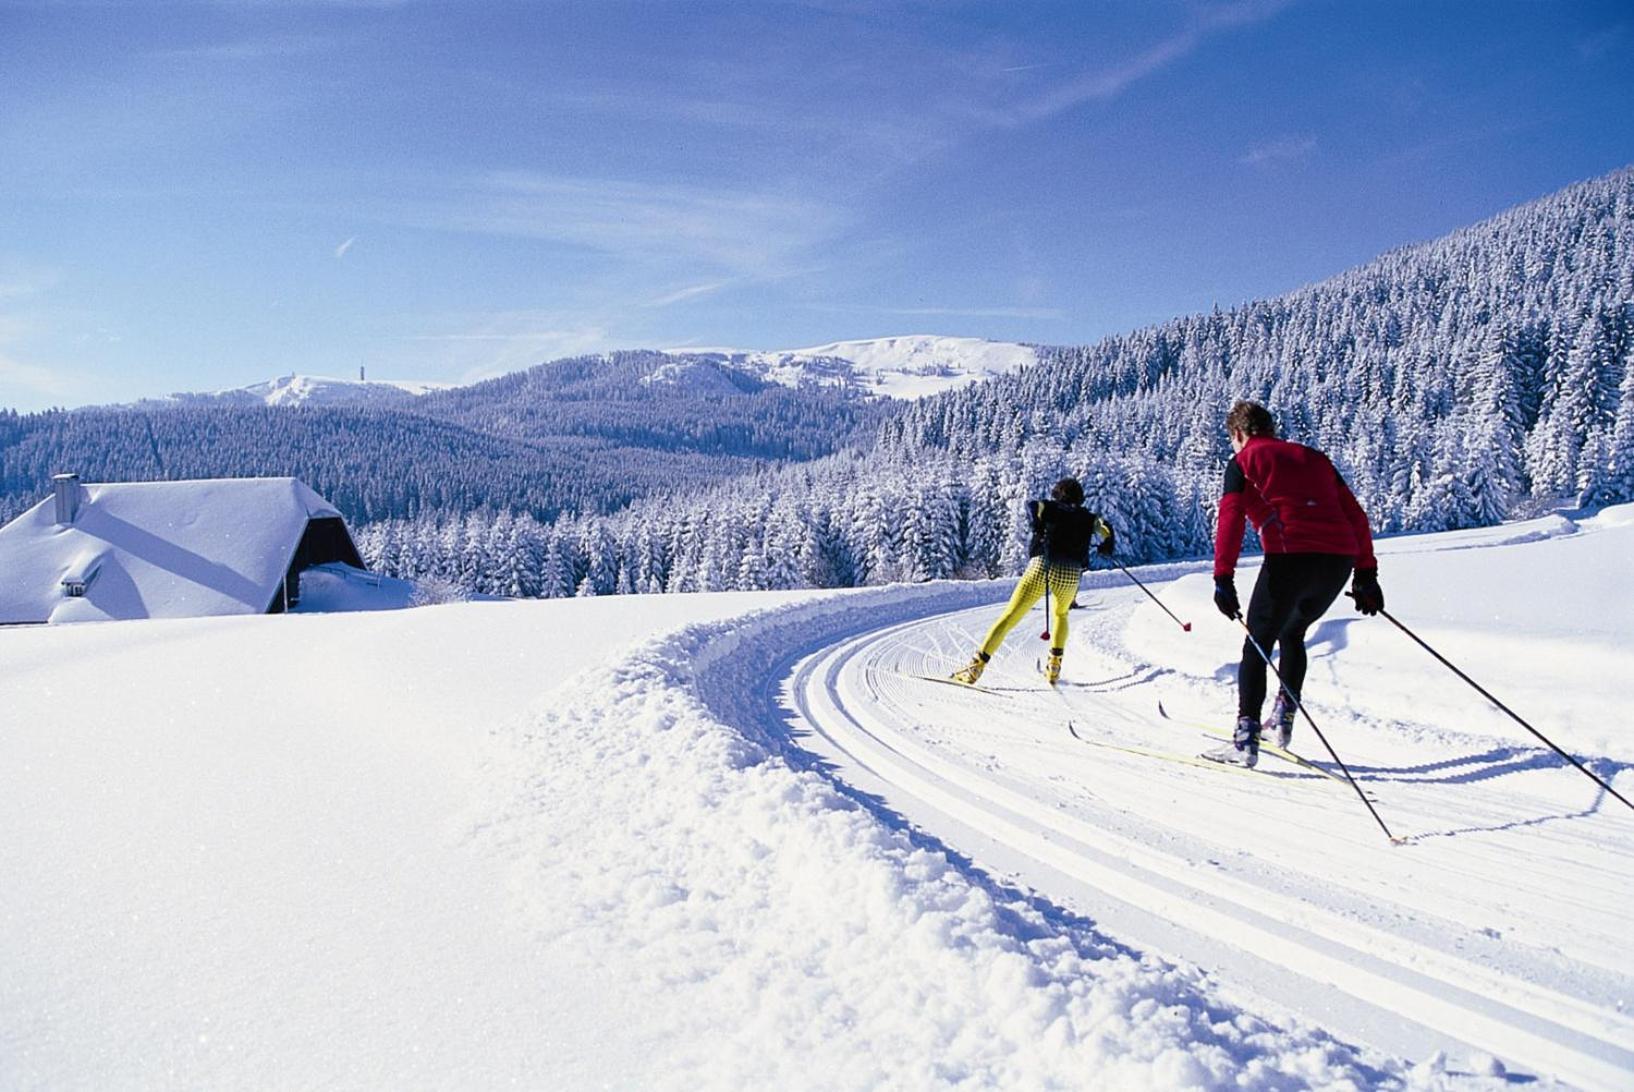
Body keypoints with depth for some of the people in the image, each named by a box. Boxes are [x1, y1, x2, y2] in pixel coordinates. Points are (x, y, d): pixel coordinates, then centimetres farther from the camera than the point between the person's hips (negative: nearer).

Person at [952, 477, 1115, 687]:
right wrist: (1106, 546, 24)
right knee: (1060, 613, 32)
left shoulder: (1052, 508, 19)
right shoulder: (1087, 517, 23)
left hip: (1042, 567, -2)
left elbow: (1033, 505, -1)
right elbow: (1106, 528, 7)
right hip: (1070, 574, 2)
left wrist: (1037, 524, -16)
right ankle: (1054, 665, 19)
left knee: (1009, 617, 2)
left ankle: (977, 666, -6)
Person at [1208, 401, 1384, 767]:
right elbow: (1355, 515, 20)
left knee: (1257, 644, 4)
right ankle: (1283, 717, 26)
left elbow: (1230, 518, -6)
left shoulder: (1243, 461, 10)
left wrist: (1223, 578, -11)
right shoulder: (1313, 457, 25)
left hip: (1291, 558, -6)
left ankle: (1246, 738, -4)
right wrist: (1366, 573, 19)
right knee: (1292, 633, 28)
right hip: (1340, 559, 6)